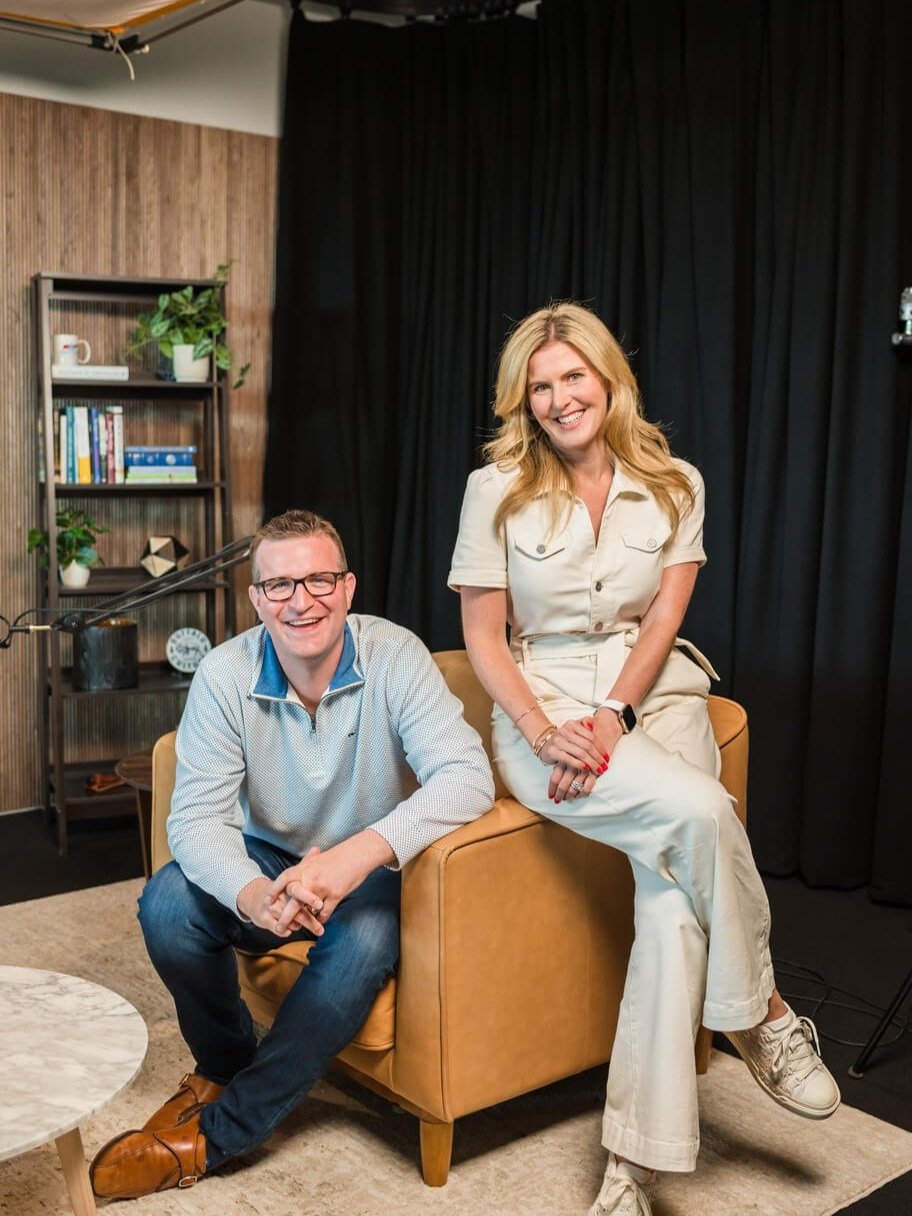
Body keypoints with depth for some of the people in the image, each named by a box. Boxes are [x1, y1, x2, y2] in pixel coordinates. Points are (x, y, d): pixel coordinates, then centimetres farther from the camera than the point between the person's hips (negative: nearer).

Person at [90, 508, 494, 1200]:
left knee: (367, 939, -33)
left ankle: (216, 1133, -15)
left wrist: (364, 851, -47)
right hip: (268, 863, 2)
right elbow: (198, 816, -19)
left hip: (372, 872, -2)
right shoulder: (225, 676, -14)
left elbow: (468, 775, -31)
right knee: (167, 904, -24)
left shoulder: (394, 657, -20)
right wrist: (251, 893, -41)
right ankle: (224, 1065, 7)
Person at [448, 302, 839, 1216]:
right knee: (700, 809, -30)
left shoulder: (674, 486, 6)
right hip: (543, 707, -2)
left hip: (654, 698, 3)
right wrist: (543, 732, -16)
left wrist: (615, 717, -15)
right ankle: (762, 1014, -5)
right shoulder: (496, 490, -1)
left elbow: (664, 616, 1)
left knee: (674, 906, -20)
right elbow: (483, 638, -1)